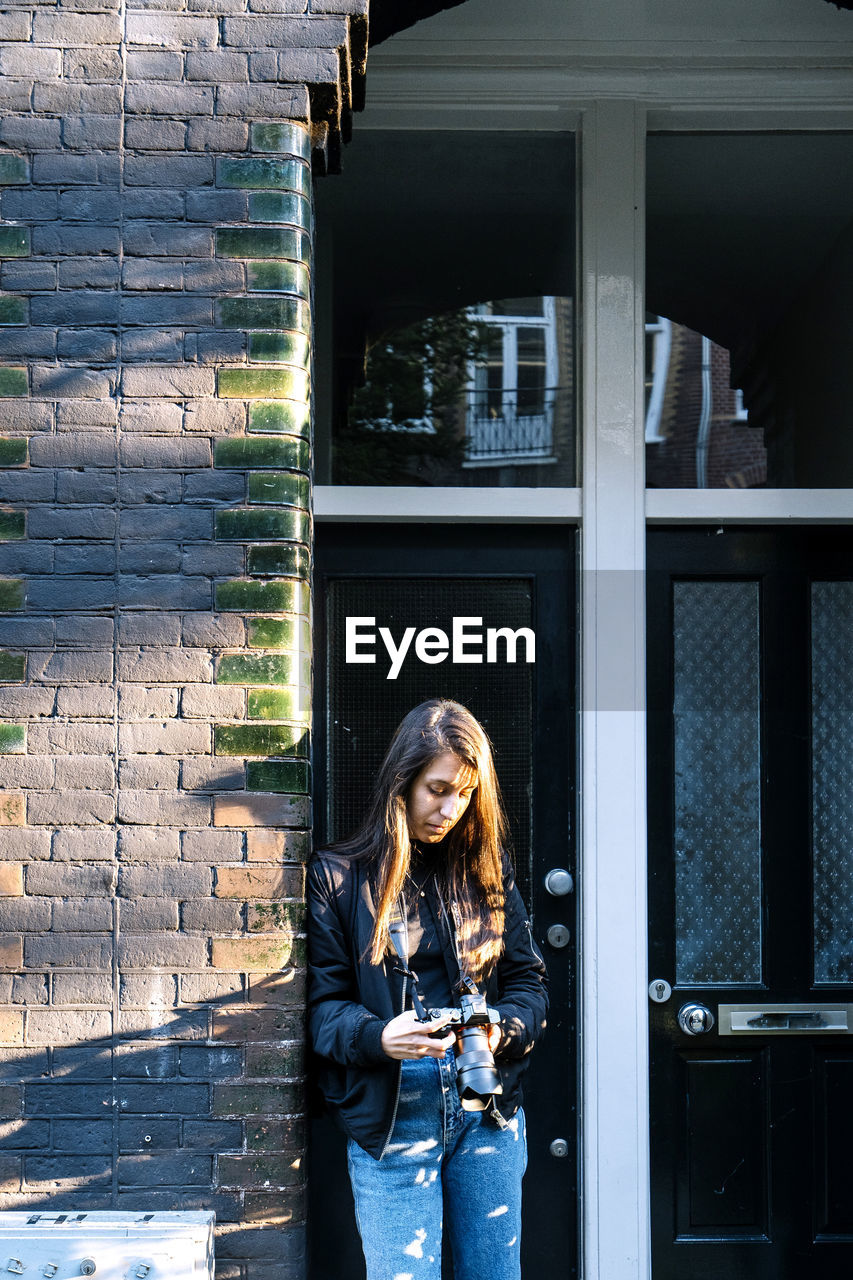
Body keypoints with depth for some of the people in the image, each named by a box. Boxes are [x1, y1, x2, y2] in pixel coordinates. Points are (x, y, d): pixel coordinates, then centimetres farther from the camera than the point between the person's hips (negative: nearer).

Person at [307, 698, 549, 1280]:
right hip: (389, 1116, -3)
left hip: (486, 1107, 3)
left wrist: (501, 1027, -11)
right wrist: (378, 1037, -22)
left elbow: (529, 981, 11)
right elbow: (322, 1003, -2)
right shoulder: (339, 877, 0)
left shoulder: (486, 870, 10)